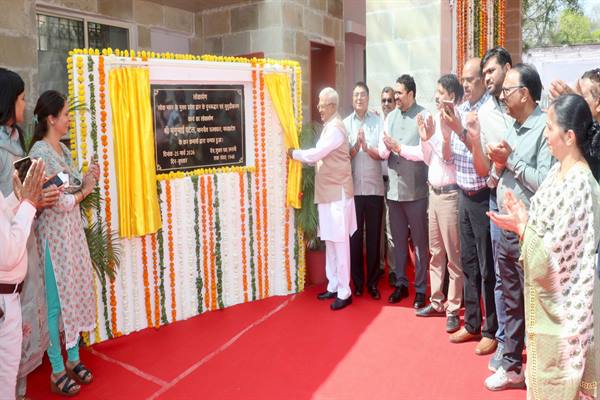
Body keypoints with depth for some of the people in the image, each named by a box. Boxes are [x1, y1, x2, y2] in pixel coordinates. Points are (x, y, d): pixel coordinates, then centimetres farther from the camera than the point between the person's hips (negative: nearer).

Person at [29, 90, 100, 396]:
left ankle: (73, 359, 29)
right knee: (56, 301, 2)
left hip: (73, 230, 8)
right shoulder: (40, 152, -17)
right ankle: (57, 371, 17)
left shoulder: (63, 149, 10)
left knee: (76, 294, 14)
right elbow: (58, 201, -19)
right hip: (54, 234, -8)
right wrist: (85, 190, -4)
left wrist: (87, 180, -4)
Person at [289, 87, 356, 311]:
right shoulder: (328, 127, 17)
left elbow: (316, 154, -17)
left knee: (340, 243, -4)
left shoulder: (335, 128, -15)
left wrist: (294, 153, -2)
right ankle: (333, 286, 25)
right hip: (328, 193, 10)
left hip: (338, 193, -10)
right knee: (330, 242, 14)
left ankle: (344, 292, 4)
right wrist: (300, 155, 4)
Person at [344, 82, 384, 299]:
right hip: (353, 189, 1)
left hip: (374, 188, -1)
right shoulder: (346, 124, 4)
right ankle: (357, 281, 18)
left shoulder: (378, 122, 1)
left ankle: (373, 282, 17)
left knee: (373, 236, 6)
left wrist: (367, 147, -23)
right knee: (354, 235, 6)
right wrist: (356, 146, -19)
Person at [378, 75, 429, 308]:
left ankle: (420, 289, 16)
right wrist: (386, 148, -13)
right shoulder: (390, 117, 12)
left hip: (416, 190, -5)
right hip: (394, 189, 5)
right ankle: (401, 284, 27)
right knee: (398, 240, 14)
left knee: (419, 242, 5)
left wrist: (399, 147, -12)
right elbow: (382, 152, 8)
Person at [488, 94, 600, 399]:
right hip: (544, 292, 9)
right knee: (544, 370, 24)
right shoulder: (559, 171, 2)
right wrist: (523, 219, -8)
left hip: (561, 300, -9)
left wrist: (523, 227, -14)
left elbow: (554, 255, -24)